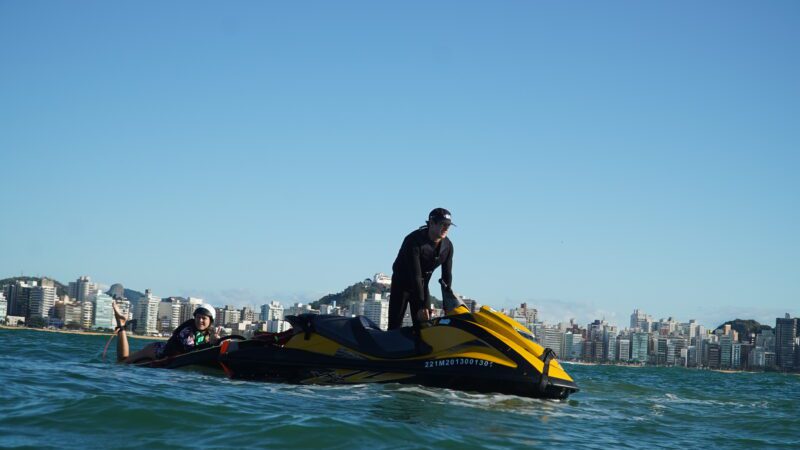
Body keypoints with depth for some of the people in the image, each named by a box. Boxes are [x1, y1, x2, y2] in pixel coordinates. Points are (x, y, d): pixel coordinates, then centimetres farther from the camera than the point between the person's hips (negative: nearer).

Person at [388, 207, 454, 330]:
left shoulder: (447, 246, -10)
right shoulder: (414, 240, -28)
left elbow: (447, 275, -7)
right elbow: (415, 274, -33)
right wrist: (421, 306, -37)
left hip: (422, 285, 5)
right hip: (402, 283, -5)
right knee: (395, 325, -9)